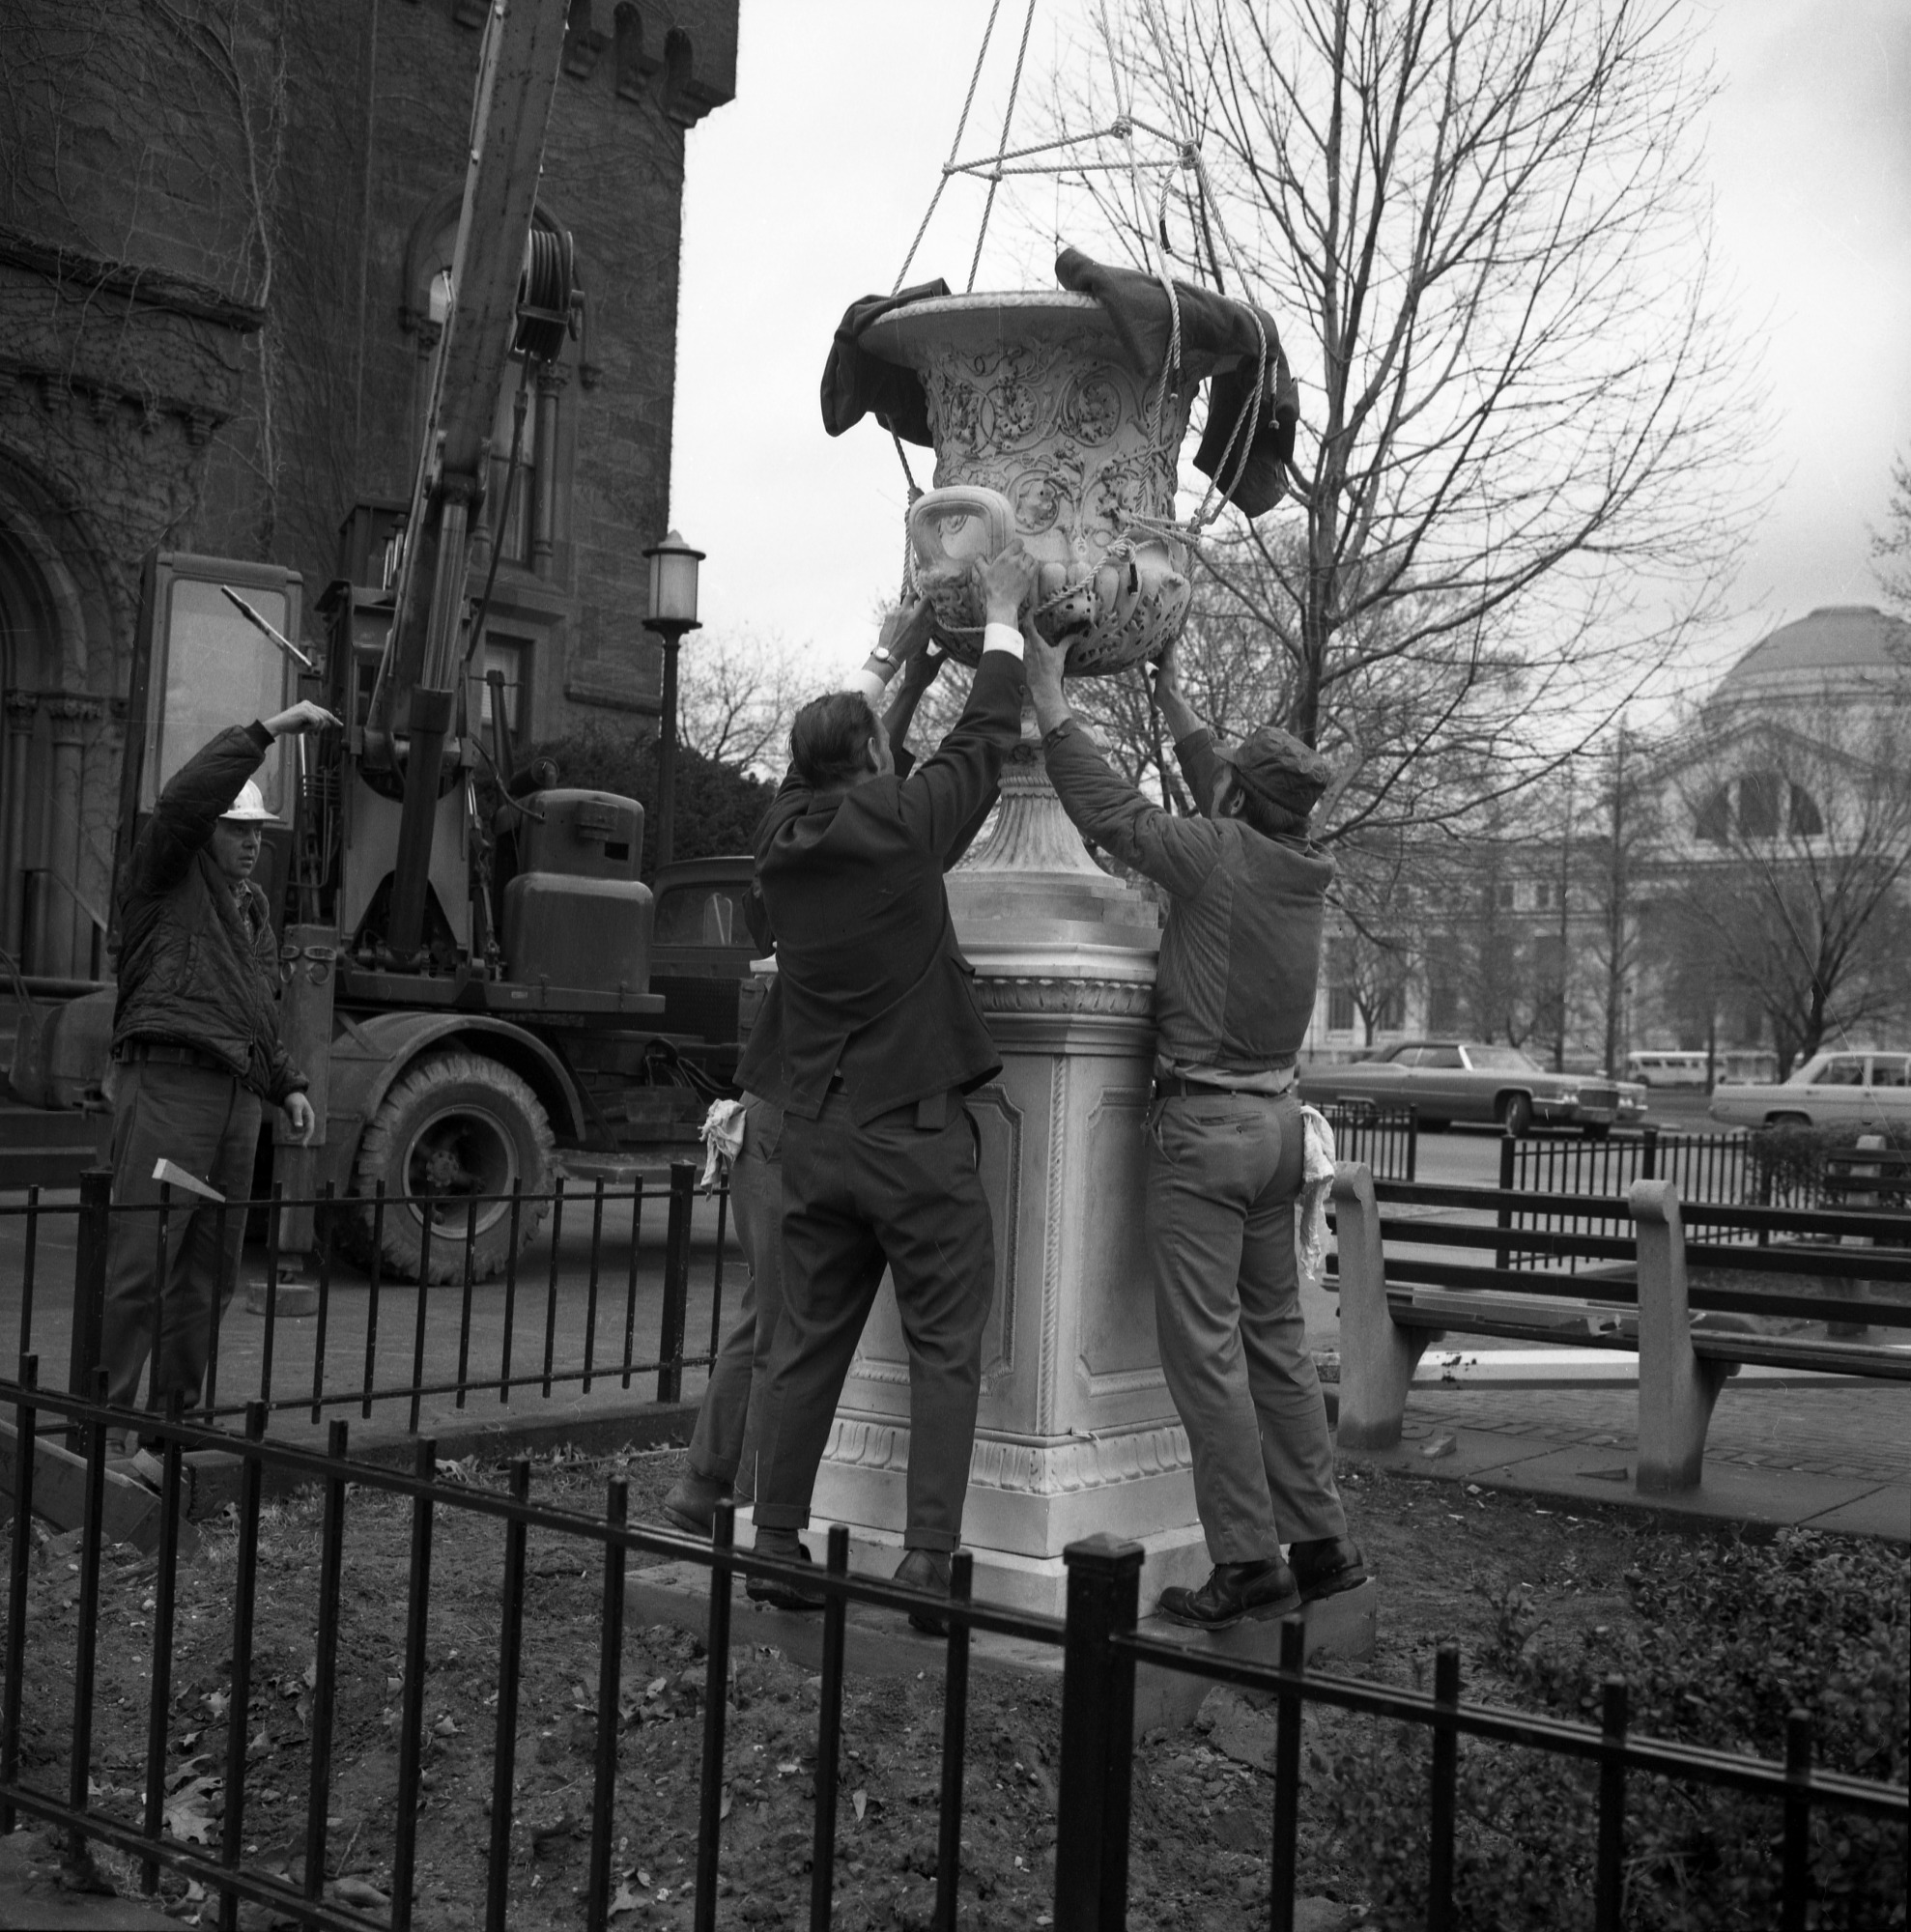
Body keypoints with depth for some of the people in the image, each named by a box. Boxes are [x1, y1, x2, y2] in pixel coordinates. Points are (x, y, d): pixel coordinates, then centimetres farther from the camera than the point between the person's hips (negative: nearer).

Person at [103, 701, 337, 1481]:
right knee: (139, 1265, -12)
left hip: (238, 1098, 8)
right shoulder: (165, 877, 3)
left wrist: (288, 1085, 18)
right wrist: (267, 731, -17)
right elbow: (185, 797, -17)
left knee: (207, 1277, 9)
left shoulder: (253, 907, 25)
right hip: (167, 1086, -8)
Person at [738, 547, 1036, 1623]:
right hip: (918, 1132, -5)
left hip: (816, 1133, 6)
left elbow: (830, 752, 23)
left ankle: (777, 1546, 16)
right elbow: (985, 739, 3)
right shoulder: (901, 824, -11)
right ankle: (928, 1561, -2)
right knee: (945, 1352, 1)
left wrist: (895, 654, 33)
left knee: (809, 1348, 12)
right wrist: (1003, 618, 16)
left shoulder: (786, 838, 4)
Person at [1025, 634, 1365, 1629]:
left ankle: (1247, 1562, 0)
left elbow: (1113, 811, -7)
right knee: (1276, 1338, 15)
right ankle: (1320, 1539, 20)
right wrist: (1174, 707, 35)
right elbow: (1224, 813, 25)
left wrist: (1050, 705, 4)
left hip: (1204, 1125, -8)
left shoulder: (1221, 857, -13)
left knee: (1206, 1349, -3)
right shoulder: (1301, 869, 8)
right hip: (1276, 1118, 8)